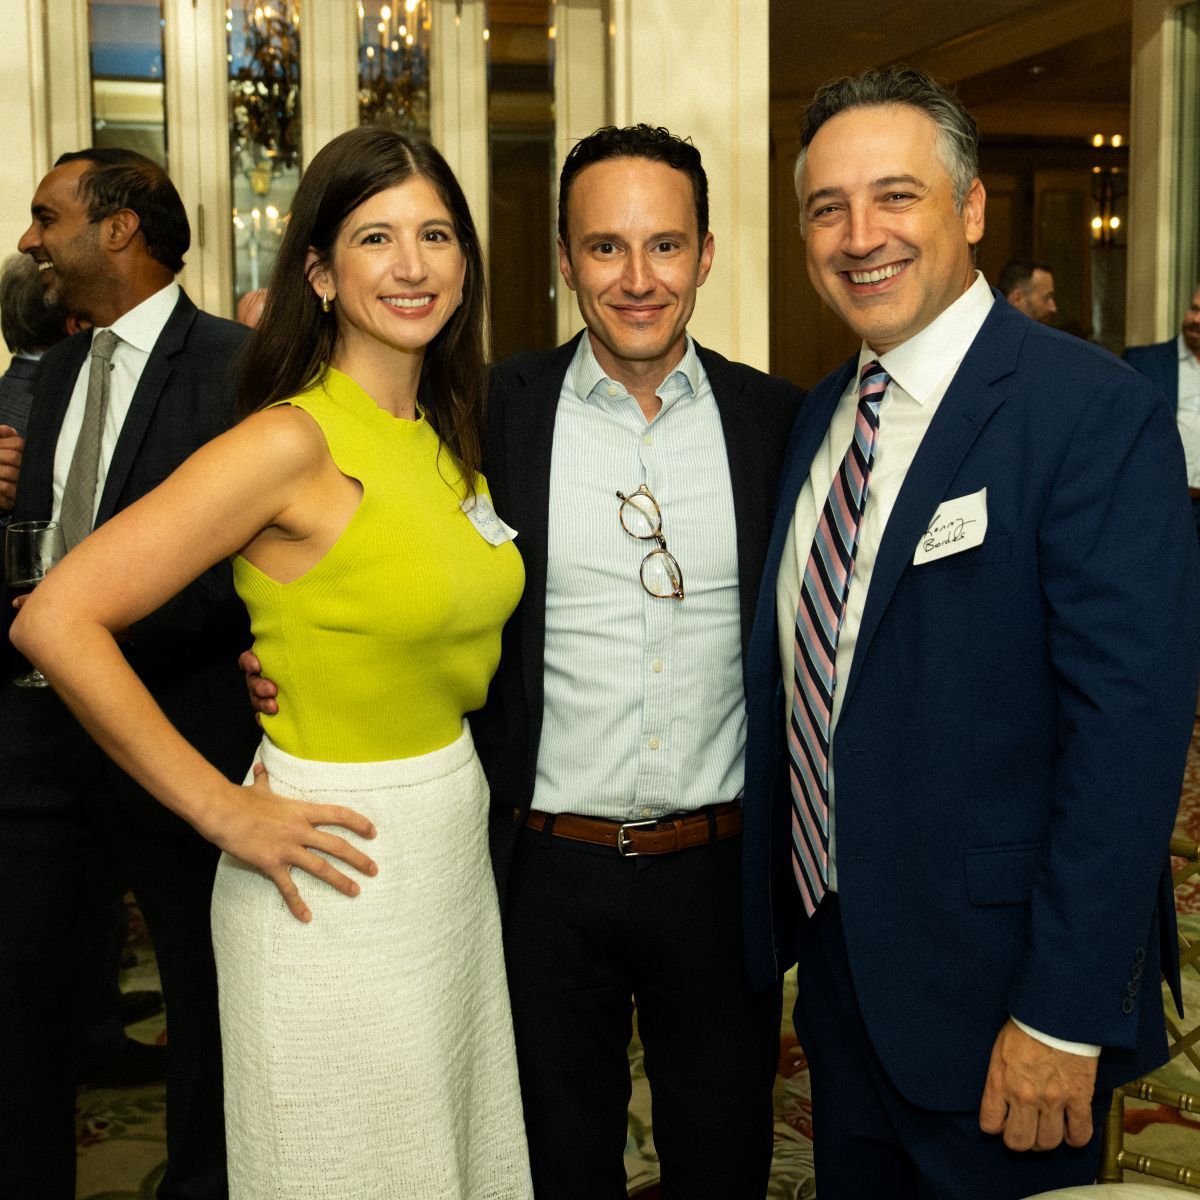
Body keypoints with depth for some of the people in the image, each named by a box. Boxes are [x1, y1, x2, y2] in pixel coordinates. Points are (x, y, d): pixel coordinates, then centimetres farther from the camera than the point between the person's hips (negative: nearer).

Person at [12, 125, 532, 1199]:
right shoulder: (292, 441, -19)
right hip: (341, 879, -7)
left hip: (457, 846, 7)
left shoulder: (448, 436, 4)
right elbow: (58, 621, -23)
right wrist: (225, 810, -18)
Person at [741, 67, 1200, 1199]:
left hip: (994, 973, -7)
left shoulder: (1095, 411, -17)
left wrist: (1063, 1018, -22)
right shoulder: (816, 417, 6)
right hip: (830, 949, 7)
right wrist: (784, 890, 9)